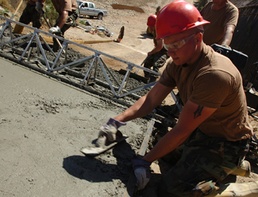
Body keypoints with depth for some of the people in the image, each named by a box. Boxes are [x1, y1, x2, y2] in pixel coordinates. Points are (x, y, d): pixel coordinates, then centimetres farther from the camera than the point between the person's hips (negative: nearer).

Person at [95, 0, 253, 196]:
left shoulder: (215, 75, -33)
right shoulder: (179, 62, -6)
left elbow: (182, 130, -29)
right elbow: (151, 99, -5)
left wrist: (145, 161, -23)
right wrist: (117, 121, -19)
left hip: (225, 143, -8)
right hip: (198, 130, 8)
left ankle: (229, 167, 4)